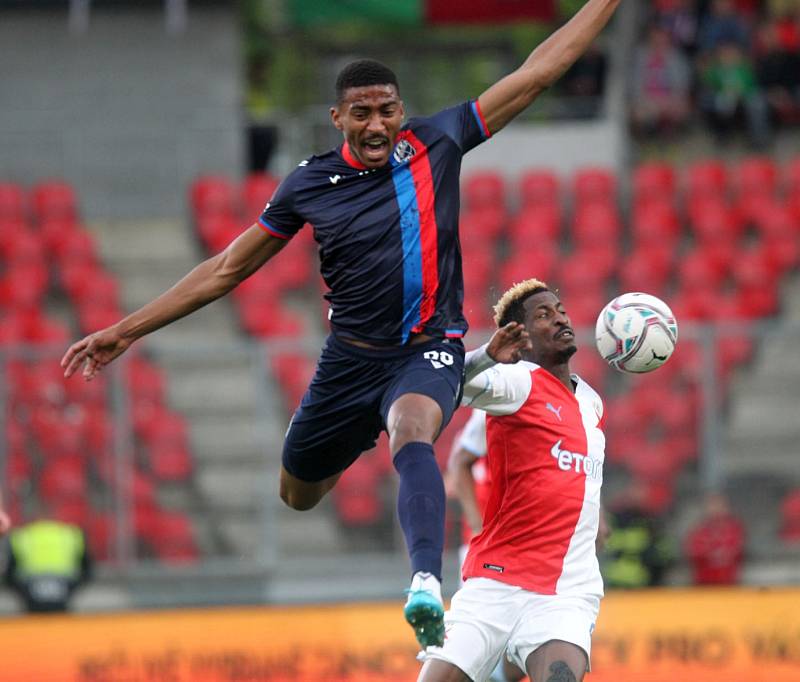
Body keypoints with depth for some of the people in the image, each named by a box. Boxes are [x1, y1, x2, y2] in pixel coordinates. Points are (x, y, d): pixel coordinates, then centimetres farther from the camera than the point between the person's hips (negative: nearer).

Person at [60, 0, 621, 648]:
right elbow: (228, 268, 7)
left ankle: (427, 582, -54)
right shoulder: (308, 186, -2)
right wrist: (128, 329, 6)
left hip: (429, 349, -3)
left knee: (412, 431, -36)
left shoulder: (436, 144, -5)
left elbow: (536, 72, -2)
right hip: (351, 356, 3)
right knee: (299, 495, 17)